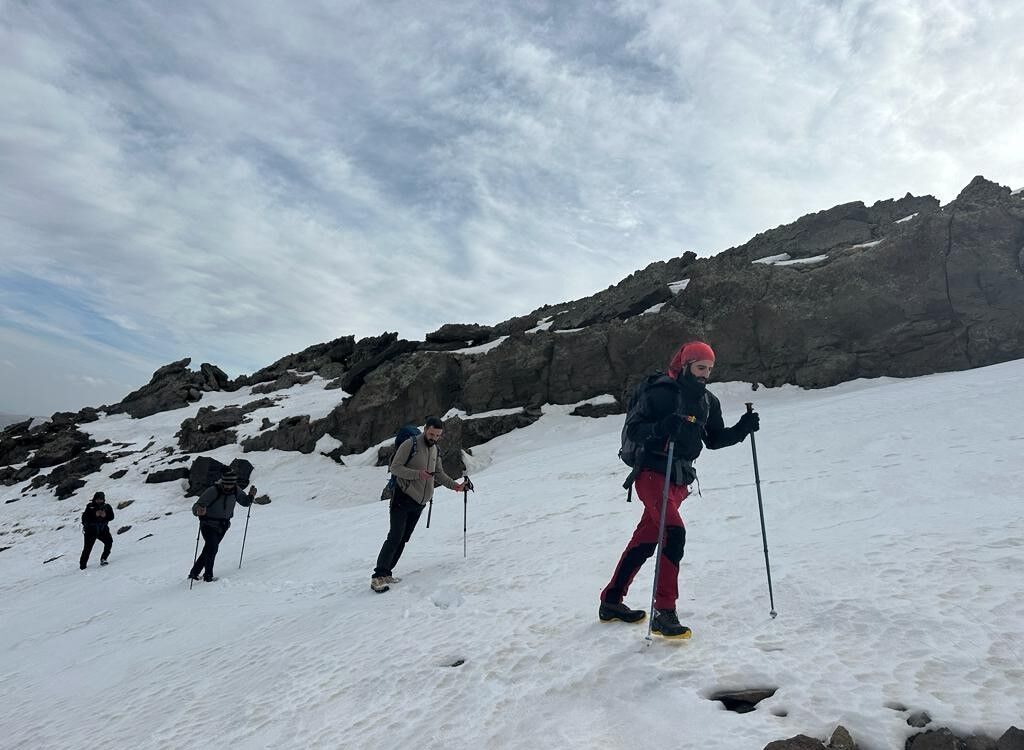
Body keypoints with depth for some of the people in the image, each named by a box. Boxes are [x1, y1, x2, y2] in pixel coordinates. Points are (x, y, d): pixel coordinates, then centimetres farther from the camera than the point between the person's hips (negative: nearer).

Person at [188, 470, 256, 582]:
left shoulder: (235, 491, -11)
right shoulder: (212, 491, -26)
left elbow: (245, 502, 2)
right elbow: (195, 507, -27)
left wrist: (251, 495, -19)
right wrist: (199, 510, -51)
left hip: (222, 526, 5)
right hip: (208, 525, -5)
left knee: (209, 550, 14)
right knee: (212, 547, -20)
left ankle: (194, 573, 32)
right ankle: (208, 575, -5)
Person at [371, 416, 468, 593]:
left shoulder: (435, 450, 12)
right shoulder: (410, 444, -11)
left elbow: (439, 473, 19)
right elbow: (395, 468, -14)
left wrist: (454, 485, 5)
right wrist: (417, 474, -25)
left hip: (419, 503, 7)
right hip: (403, 499, -7)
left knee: (404, 539, 8)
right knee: (395, 537, -12)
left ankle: (386, 573, 16)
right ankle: (378, 576, -8)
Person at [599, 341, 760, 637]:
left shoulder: (708, 401, 10)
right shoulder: (660, 393, -12)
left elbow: (714, 439, 18)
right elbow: (631, 430, -14)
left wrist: (742, 428, 2)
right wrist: (661, 428, -31)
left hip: (680, 479, 7)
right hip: (652, 474, -7)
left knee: (645, 540, 13)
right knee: (674, 532, -23)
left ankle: (611, 602, 25)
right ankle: (663, 613, -15)